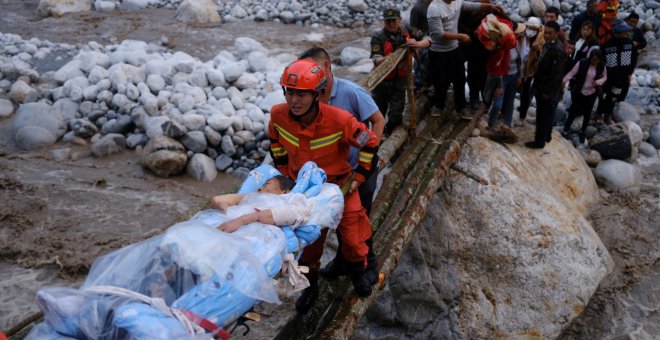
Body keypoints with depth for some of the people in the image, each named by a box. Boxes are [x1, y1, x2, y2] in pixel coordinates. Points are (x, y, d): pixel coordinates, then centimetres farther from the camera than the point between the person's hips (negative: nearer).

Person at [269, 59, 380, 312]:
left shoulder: (339, 120, -32)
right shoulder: (278, 115, -21)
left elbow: (370, 143, -15)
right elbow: (275, 140, 4)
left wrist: (359, 176, -11)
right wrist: (283, 169, 4)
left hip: (339, 185, -2)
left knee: (351, 236, 8)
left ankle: (359, 274, 40)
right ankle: (311, 287, 35)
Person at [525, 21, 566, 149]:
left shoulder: (558, 50, -26)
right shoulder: (548, 44, 5)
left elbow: (557, 74, -25)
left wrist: (548, 91, -21)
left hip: (547, 89, -10)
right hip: (543, 86, 10)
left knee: (542, 115, 1)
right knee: (548, 112, 23)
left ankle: (539, 141, 12)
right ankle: (547, 135, 39)